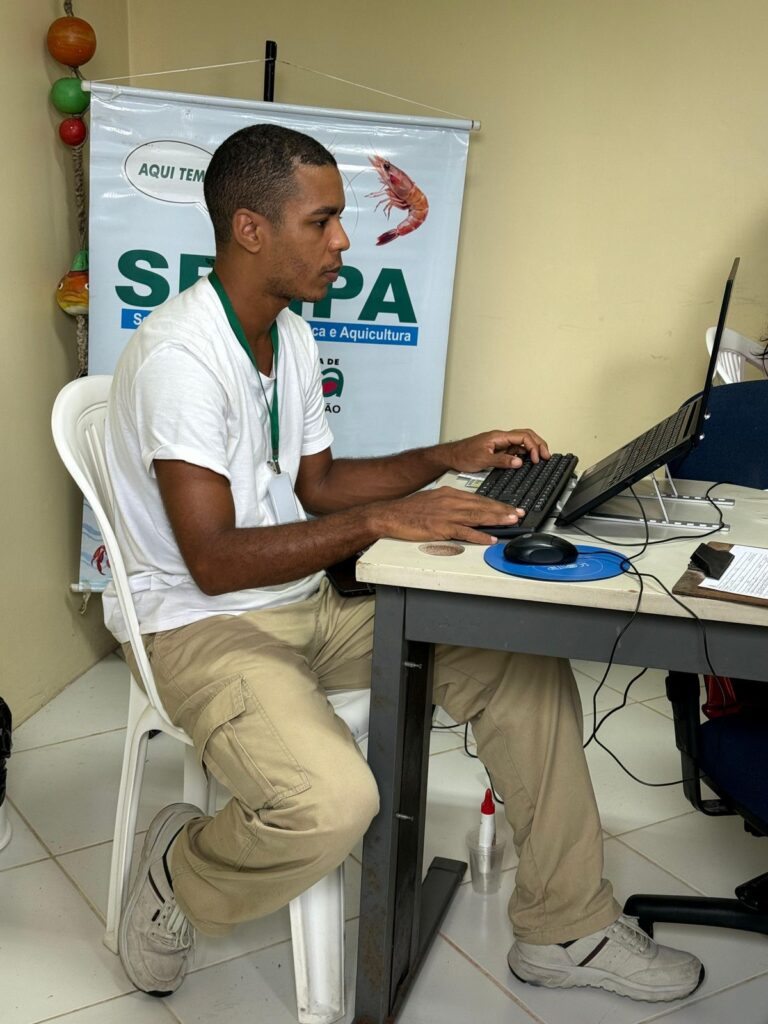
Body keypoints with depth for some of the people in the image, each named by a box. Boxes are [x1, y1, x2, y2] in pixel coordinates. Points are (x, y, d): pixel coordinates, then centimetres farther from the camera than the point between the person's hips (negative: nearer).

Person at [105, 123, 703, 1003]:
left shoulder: (291, 337, 9)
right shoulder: (180, 355, -21)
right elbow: (213, 560, -25)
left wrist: (449, 458, 5)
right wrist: (382, 520, -28)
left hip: (307, 605, 9)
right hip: (201, 624, -9)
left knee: (524, 661, -1)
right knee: (332, 800, -35)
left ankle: (564, 929, 11)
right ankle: (176, 874, 1)